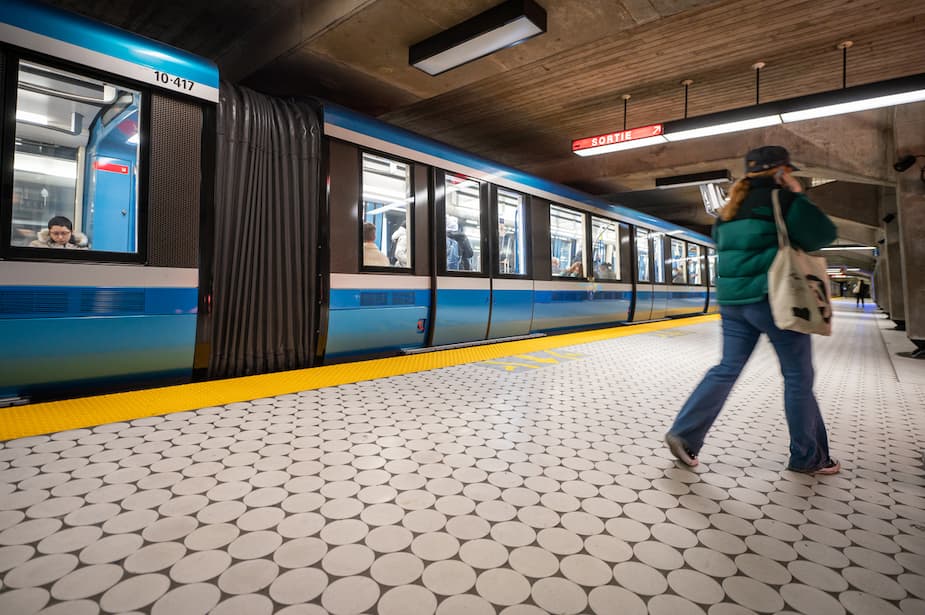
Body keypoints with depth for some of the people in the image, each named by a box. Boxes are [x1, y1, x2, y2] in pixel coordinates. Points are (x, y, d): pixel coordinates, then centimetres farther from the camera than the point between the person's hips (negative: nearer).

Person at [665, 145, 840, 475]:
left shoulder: (730, 209, 15)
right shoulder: (779, 199, -7)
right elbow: (822, 235, -8)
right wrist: (798, 196, 1)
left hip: (733, 300, 7)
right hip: (773, 298, -7)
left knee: (727, 369, 10)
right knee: (798, 377, 7)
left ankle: (683, 434, 5)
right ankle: (808, 457, 19)